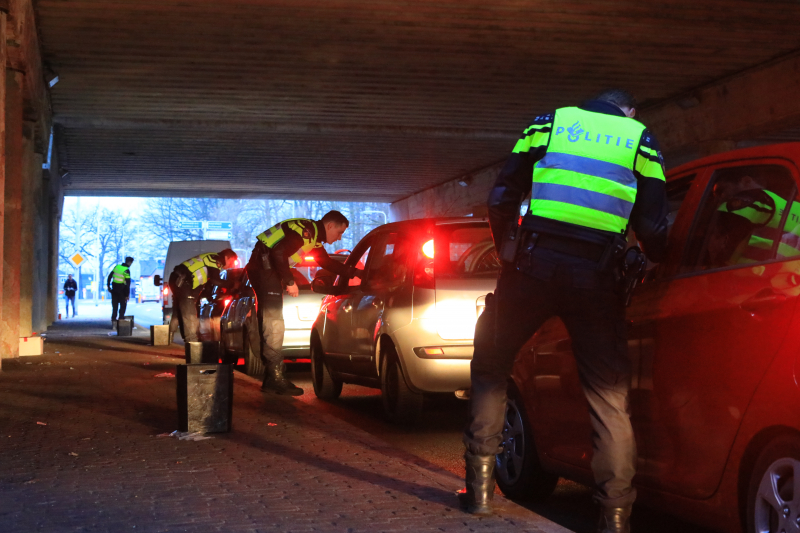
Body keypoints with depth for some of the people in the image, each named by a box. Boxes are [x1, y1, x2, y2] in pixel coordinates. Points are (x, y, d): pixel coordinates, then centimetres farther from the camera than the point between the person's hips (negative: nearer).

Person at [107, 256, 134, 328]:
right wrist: (127, 295, -11)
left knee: (114, 307, 12)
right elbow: (128, 284, -16)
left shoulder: (117, 266, 3)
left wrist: (108, 286, 16)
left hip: (114, 290, 5)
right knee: (123, 306, 9)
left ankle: (113, 322, 8)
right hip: (121, 291, -5)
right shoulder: (126, 270, -15)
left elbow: (109, 276, 7)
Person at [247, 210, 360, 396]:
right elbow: (279, 252, -24)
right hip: (264, 267, -11)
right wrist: (290, 281, -18)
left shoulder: (314, 239, 18)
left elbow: (328, 263, 28)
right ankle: (275, 378, -11)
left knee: (270, 324, 11)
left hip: (267, 269, 11)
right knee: (273, 324, -11)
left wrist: (356, 272, 23)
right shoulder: (306, 229, -14)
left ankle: (271, 379, 15)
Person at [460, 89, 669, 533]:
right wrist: (656, 267, 26)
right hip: (597, 275, 0)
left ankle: (480, 487, 14)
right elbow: (654, 228, 8)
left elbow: (503, 198, 9)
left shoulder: (549, 123, 17)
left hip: (535, 263, 1)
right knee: (610, 398, 5)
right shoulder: (641, 140, 16)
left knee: (491, 368, 17)